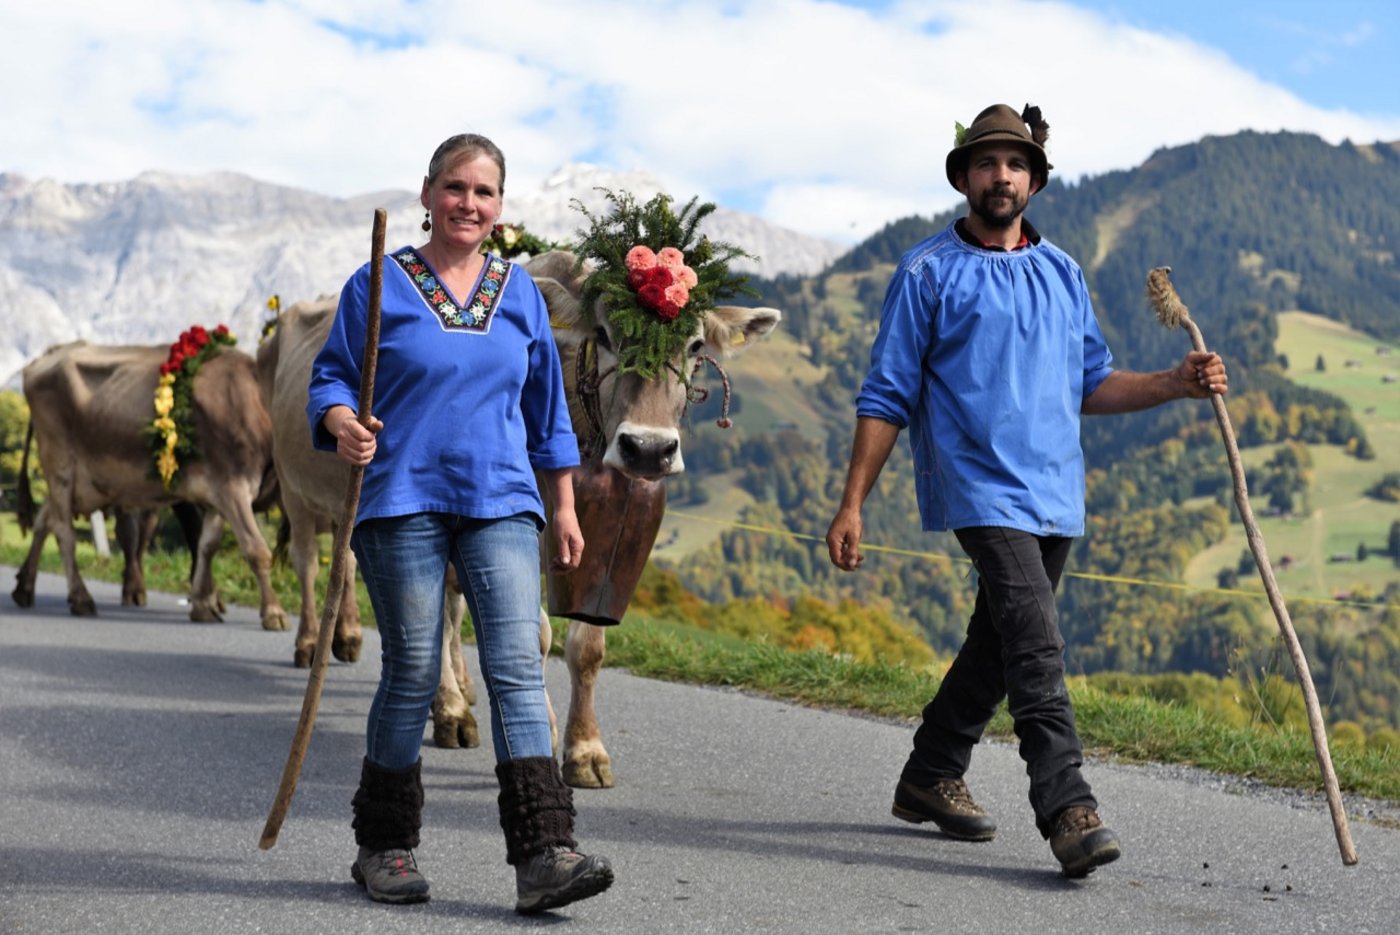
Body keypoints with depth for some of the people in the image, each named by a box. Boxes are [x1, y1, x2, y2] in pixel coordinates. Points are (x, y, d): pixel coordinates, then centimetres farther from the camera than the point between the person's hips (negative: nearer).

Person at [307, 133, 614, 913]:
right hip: (403, 503, -2)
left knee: (519, 666, -9)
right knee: (413, 674, 1)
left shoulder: (519, 291, 12)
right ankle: (384, 847, 18)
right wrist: (341, 423, -20)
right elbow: (331, 377, 3)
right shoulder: (380, 284, 3)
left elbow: (546, 407, 18)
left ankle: (544, 856, -13)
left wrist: (564, 509, 16)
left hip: (501, 505, 2)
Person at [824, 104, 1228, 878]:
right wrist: (852, 506, -7)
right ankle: (1068, 809, -19)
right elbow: (887, 397, -2)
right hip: (979, 487, -6)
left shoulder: (1062, 274, 15)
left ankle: (930, 776, 29)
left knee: (998, 646, 14)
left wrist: (1177, 383, 2)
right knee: (1036, 644, -18)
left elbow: (1091, 385, 18)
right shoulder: (928, 272, -1)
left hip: (1054, 493, 6)